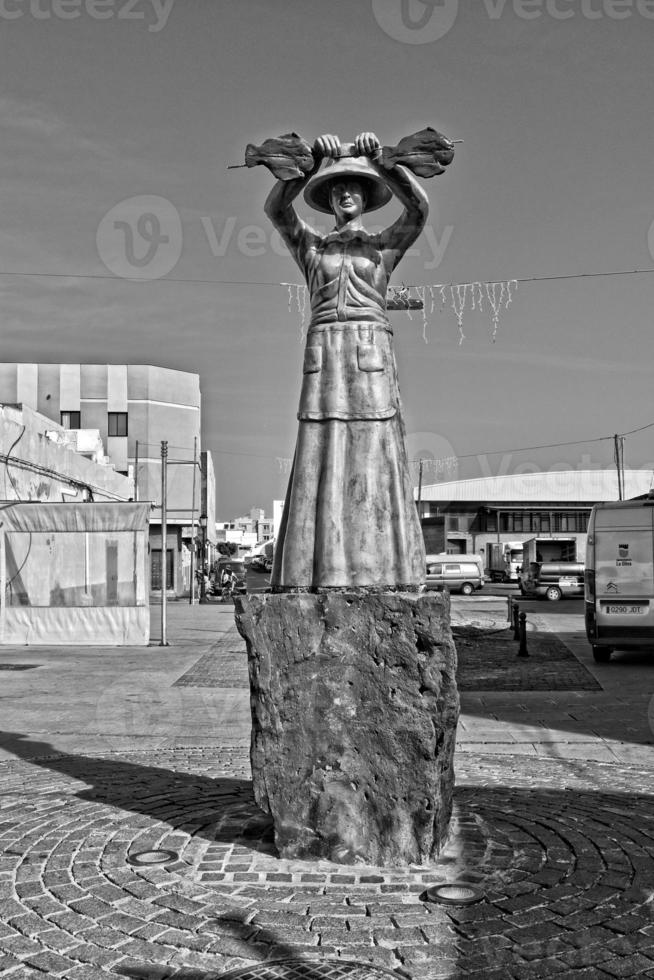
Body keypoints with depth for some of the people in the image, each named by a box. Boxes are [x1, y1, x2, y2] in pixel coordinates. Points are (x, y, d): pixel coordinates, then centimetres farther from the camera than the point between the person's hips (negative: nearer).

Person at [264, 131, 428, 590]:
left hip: (373, 356, -1)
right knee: (321, 462, -8)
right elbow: (275, 207, 2)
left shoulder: (386, 244, 17)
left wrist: (379, 162, -8)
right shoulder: (311, 245, 19)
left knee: (375, 461, -9)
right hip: (324, 356, 1)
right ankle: (320, 573, -9)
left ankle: (380, 572, -10)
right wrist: (315, 164, -7)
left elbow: (419, 207, -1)